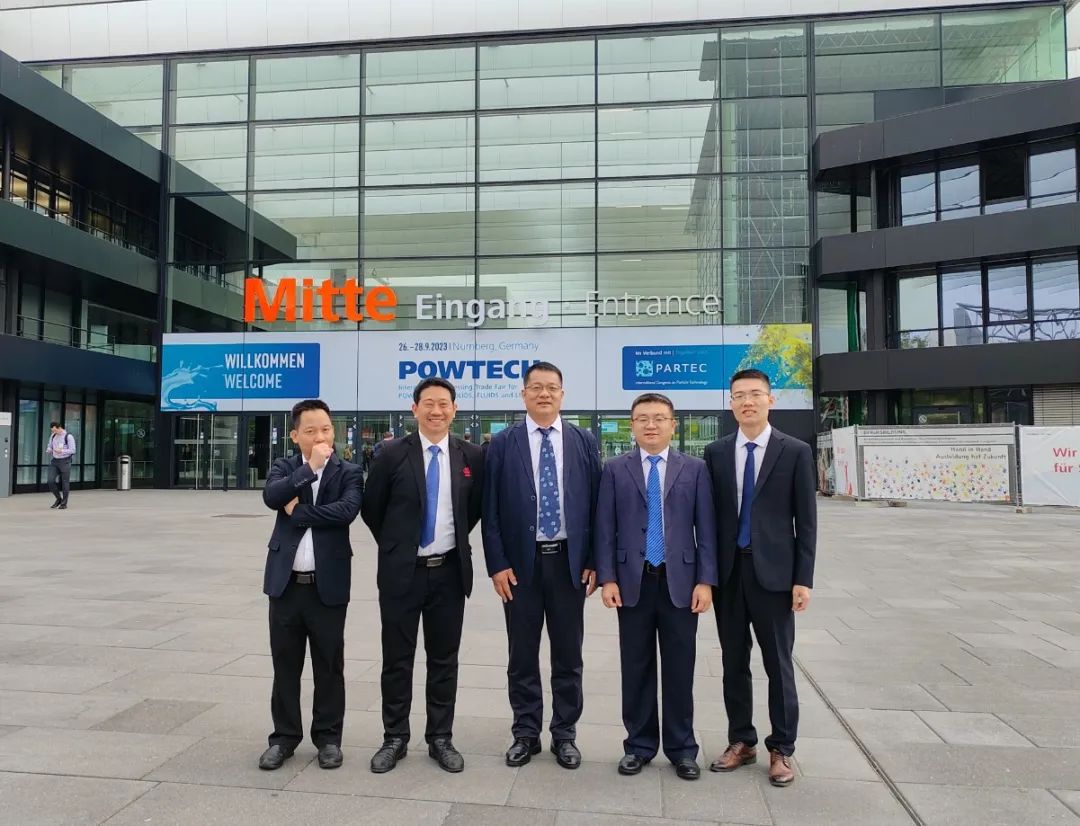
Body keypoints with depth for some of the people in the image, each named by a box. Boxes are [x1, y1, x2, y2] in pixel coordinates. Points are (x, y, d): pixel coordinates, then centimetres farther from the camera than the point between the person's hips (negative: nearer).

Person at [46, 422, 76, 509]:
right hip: (54, 461, 5)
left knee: (65, 483, 1)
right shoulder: (53, 436, 7)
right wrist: (49, 451, -7)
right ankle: (58, 499, 16)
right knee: (51, 481, -5)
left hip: (65, 461, -5)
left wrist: (61, 451, -25)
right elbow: (50, 447, 17)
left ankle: (64, 503, 13)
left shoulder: (69, 437, -10)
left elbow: (72, 450, -13)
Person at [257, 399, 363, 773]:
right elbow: (271, 497, -15)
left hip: (328, 584, -2)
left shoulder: (348, 472, 0)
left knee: (329, 666, 9)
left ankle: (328, 736, 24)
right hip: (286, 582, 2)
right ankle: (284, 737, 26)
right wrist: (310, 467, -18)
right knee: (285, 665, 12)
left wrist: (298, 512, -14)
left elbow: (347, 510, -19)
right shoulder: (284, 468, 6)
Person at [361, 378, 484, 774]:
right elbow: (371, 508, 4)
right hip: (402, 572, -1)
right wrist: (394, 546, 8)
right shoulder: (393, 455, -6)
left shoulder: (471, 456, -1)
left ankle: (441, 739, 24)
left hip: (449, 572, 1)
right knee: (397, 660, 9)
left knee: (444, 660, 10)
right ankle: (394, 738, 24)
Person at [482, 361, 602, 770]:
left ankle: (564, 733, 26)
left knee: (568, 654, 11)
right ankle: (526, 733, 26)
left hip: (569, 560, 1)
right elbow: (490, 509, -1)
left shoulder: (584, 442, 3)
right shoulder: (503, 443, 0)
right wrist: (497, 564, -7)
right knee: (522, 655, 10)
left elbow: (596, 504, 3)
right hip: (520, 561, 0)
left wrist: (594, 562, -2)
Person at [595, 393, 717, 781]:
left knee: (679, 669, 8)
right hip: (633, 582, 0)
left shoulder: (695, 468, 3)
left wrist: (705, 580, -4)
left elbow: (706, 528, 2)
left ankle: (681, 748, 24)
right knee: (636, 668, 9)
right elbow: (605, 528, 2)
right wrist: (607, 578, -5)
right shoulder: (615, 470, 3)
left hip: (680, 582, 0)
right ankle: (639, 745, 24)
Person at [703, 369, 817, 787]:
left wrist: (803, 579, -7)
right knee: (734, 663, 12)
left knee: (778, 665, 7)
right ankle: (741, 741, 27)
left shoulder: (795, 451, -2)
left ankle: (781, 749, 22)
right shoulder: (716, 452, 5)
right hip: (728, 571, 3)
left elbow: (806, 520, -2)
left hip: (773, 572, -2)